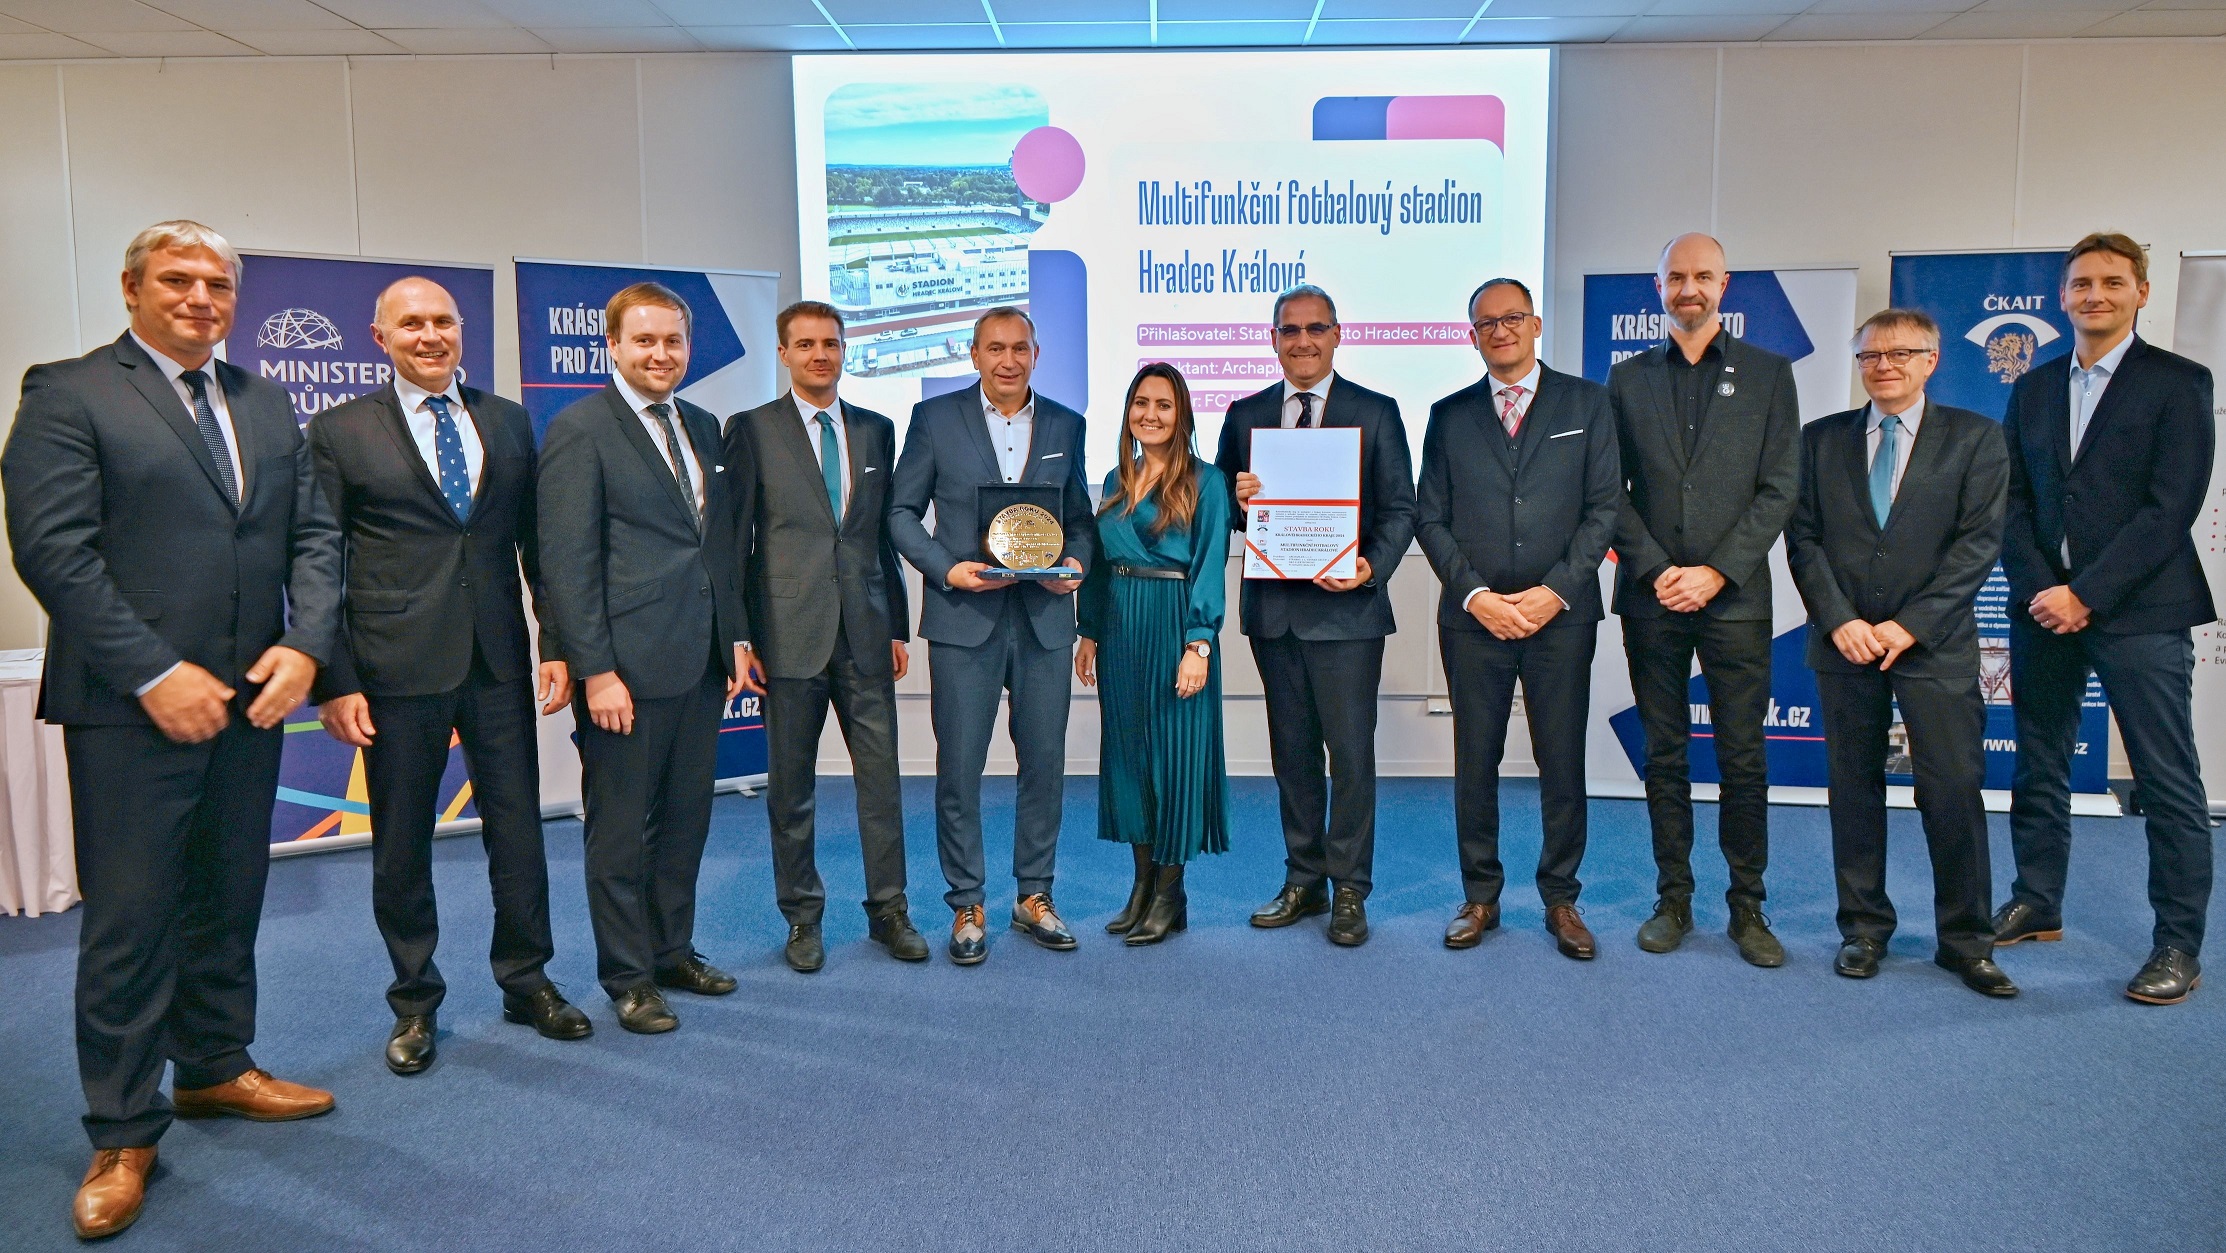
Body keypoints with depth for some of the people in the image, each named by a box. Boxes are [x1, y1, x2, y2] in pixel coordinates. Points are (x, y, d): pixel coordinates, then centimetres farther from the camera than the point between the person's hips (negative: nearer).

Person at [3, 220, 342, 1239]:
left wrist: (303, 645, -7)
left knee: (228, 902, 16)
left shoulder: (267, 405, 13)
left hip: (251, 700, 5)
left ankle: (215, 1068, 33)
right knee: (129, 920, 2)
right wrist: (156, 675, -17)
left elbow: (313, 533, 8)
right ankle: (124, 1134, 16)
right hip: (131, 708, -5)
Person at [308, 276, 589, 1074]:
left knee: (518, 827, 9)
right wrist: (334, 682, -7)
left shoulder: (508, 423, 9)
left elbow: (537, 543, 9)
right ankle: (415, 1002, 26)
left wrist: (556, 644, 2)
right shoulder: (340, 432, 1)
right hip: (398, 668, -2)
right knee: (401, 845, 8)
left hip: (499, 662, 3)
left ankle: (527, 981, 27)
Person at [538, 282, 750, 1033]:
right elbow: (567, 563, -12)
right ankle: (627, 977, 20)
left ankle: (673, 952, 31)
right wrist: (595, 671, -17)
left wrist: (735, 638, 13)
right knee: (621, 830, 6)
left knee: (686, 821, 15)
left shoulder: (703, 429, 14)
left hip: (700, 663, 7)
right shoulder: (579, 431, -7)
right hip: (626, 667, -7)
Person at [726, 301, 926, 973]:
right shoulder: (752, 430, 1)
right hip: (790, 632, -3)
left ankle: (888, 910, 19)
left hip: (866, 633, 3)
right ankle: (802, 918, 21)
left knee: (881, 773, 6)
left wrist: (897, 626, 11)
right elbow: (734, 540, 0)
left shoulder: (876, 430, 11)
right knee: (791, 784, 7)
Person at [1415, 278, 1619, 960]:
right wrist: (1476, 595, -8)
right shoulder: (1450, 415, 9)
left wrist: (1555, 591, -10)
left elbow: (1605, 507, 1)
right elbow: (1430, 518, 5)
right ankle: (1480, 897, 19)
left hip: (1561, 616, -1)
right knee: (1475, 763, 6)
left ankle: (1561, 899, 19)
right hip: (1473, 617, 1)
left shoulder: (1586, 402, 6)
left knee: (1563, 763, 4)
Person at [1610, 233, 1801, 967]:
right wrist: (1654, 570, -8)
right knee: (1664, 756, 7)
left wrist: (1716, 572, -10)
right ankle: (1673, 900, 17)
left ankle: (1747, 907, 13)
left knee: (1743, 760, 2)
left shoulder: (1767, 373, 6)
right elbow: (1612, 489, 4)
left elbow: (1779, 489, 0)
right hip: (1651, 597, 1)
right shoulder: (1628, 377, 10)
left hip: (1734, 597, -1)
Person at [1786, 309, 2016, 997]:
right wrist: (1840, 620, -8)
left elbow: (1979, 542, -3)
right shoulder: (1822, 439, 10)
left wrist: (1910, 625, -12)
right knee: (1854, 788, 7)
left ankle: (1965, 940, 12)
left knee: (1955, 791, -2)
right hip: (1844, 642, 2)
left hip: (1936, 644, -2)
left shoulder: (1975, 437, 4)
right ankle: (1863, 929, 19)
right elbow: (1803, 537, 4)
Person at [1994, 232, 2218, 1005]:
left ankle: (2178, 946, 8)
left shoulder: (2178, 383, -1)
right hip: (2044, 609, 5)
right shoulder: (2033, 389, 13)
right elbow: (2014, 502, 8)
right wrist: (2040, 589, -7)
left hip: (2138, 613, -4)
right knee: (2039, 768, 12)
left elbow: (2172, 507, -10)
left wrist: (2085, 595, -14)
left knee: (2168, 783, -1)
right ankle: (2036, 906, 25)